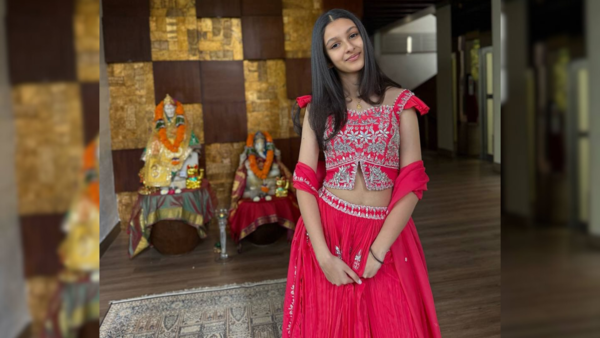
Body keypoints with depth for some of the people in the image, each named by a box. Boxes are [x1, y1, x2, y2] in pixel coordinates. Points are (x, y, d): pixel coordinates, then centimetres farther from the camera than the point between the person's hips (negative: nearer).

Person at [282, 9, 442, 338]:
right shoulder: (317, 108, 3)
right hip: (325, 230, 1)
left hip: (385, 235, -1)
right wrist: (323, 254, -14)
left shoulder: (399, 101, -2)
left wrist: (376, 252, -14)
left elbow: (412, 182, -7)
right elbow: (305, 179, -4)